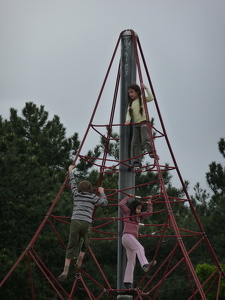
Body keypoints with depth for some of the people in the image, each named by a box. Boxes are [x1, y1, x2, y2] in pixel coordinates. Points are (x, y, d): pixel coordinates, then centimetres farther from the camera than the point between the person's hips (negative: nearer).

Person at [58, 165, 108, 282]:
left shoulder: (76, 194, 16)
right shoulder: (92, 197, 9)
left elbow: (73, 183, 32)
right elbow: (105, 202, 16)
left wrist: (71, 171, 46)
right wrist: (102, 192, 32)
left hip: (75, 222, 2)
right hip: (86, 223, -2)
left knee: (71, 246, 1)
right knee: (85, 244, 24)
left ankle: (65, 271, -7)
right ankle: (79, 262, 18)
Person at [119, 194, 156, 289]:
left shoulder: (138, 216, 23)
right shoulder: (127, 212, 5)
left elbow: (148, 213, 26)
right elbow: (121, 204, -9)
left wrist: (149, 202, 23)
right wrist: (128, 197, 1)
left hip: (133, 238, 8)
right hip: (127, 236, -8)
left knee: (131, 261, 3)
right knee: (140, 248, -33)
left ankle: (127, 282, 3)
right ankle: (145, 265, -56)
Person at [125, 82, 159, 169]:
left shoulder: (142, 99, 3)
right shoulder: (131, 103, 16)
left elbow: (151, 98, -12)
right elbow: (128, 113, 6)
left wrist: (146, 88, -12)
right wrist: (128, 120, -13)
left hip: (143, 123, -5)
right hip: (135, 125, 6)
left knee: (145, 140, -25)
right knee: (135, 144, -2)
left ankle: (152, 153, -27)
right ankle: (137, 162, -3)